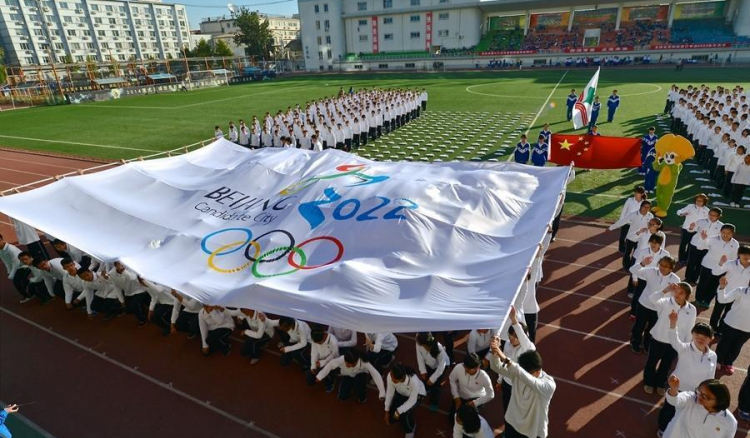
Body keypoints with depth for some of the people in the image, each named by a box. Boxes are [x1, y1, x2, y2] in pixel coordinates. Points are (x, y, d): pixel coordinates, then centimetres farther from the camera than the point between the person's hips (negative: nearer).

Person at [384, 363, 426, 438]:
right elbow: (389, 392, -17)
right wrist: (387, 411, -9)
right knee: (391, 418, -3)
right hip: (400, 393, 4)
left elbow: (412, 401, -28)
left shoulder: (414, 381, -45)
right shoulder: (390, 376, -35)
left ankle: (410, 430, 10)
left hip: (416, 395, -3)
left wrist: (398, 411, -28)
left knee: (404, 414, -24)